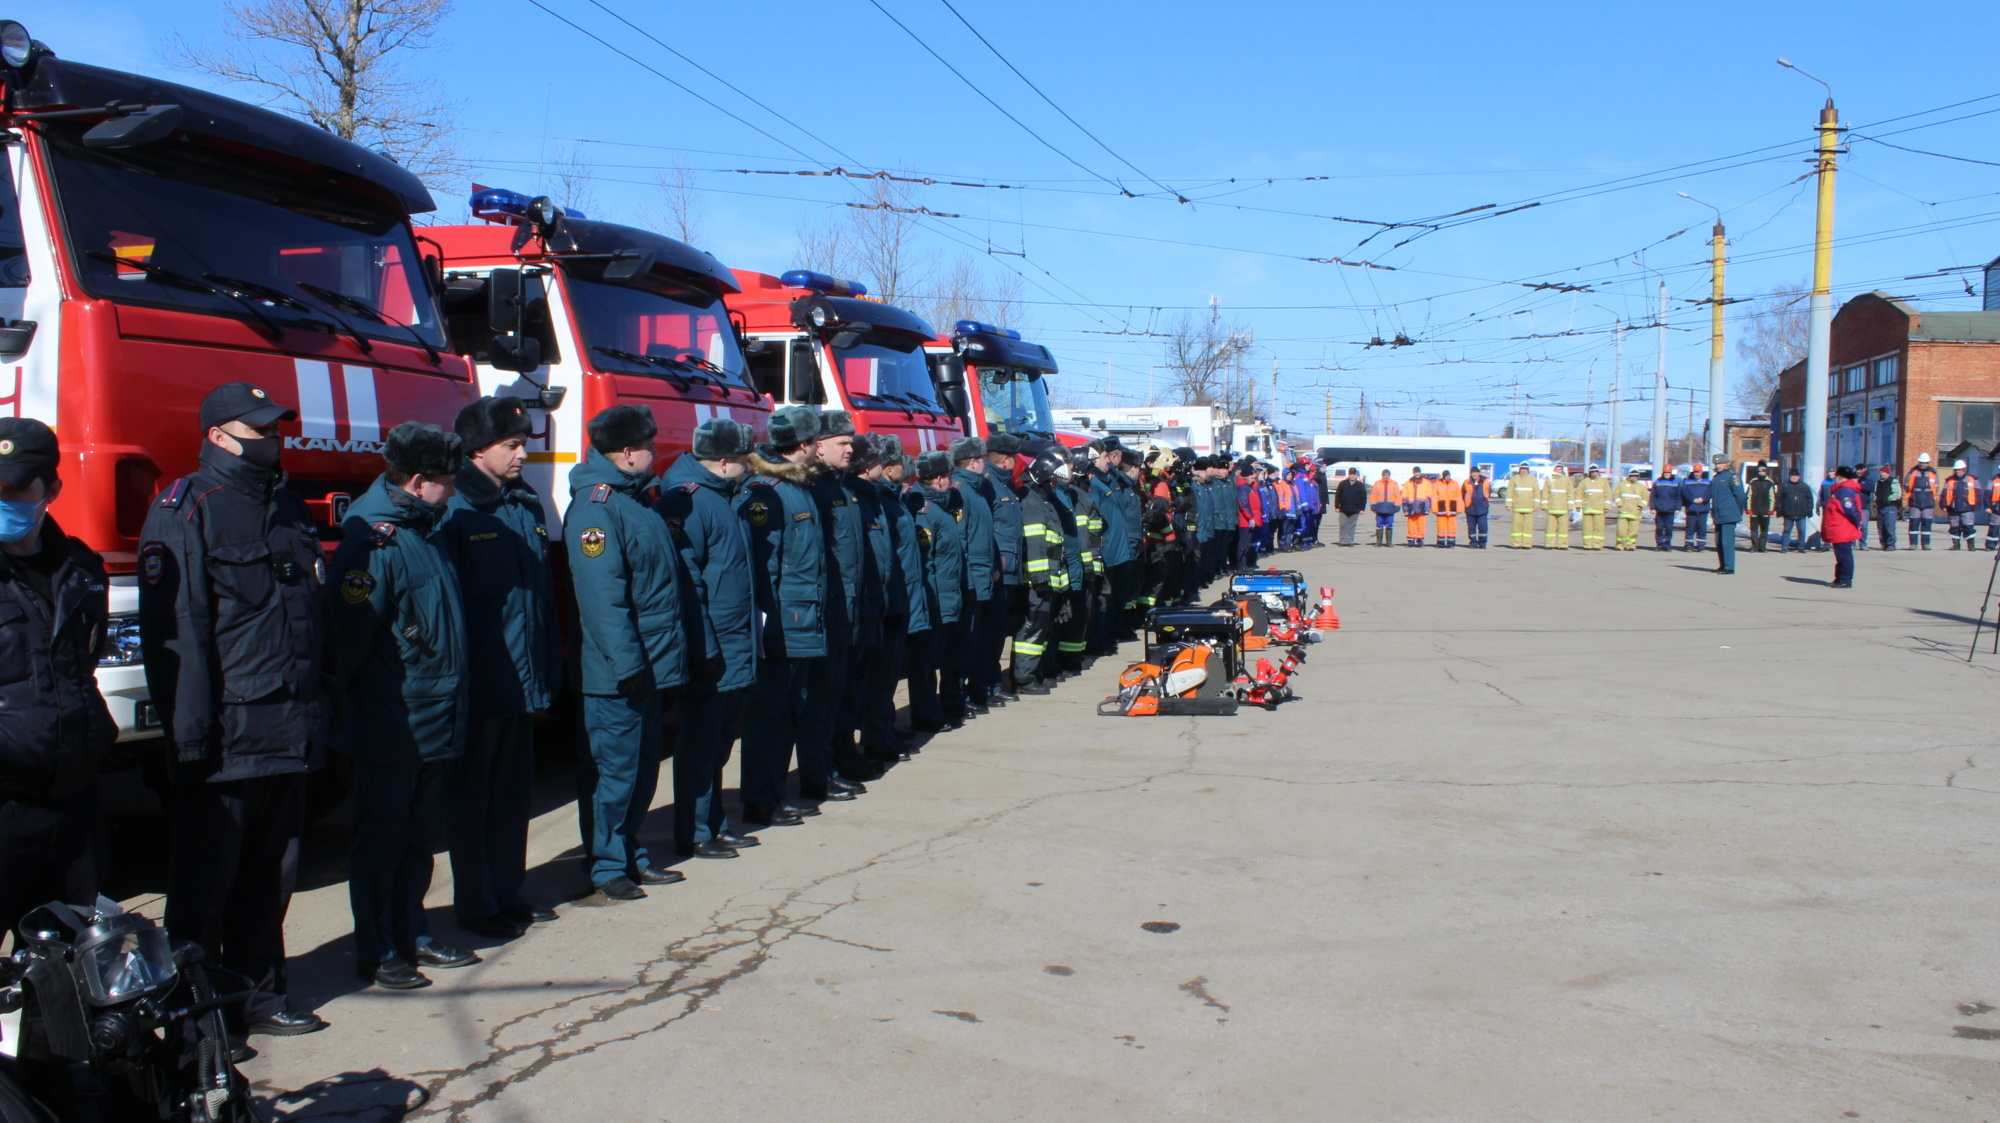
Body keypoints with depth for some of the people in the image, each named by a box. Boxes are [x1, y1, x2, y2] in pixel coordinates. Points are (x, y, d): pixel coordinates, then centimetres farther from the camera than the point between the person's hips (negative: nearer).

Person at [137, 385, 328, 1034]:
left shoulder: (286, 507, 17)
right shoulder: (185, 511, -7)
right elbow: (174, 628, -14)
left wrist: (316, 710, 15)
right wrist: (192, 730, -20)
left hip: (288, 731, 7)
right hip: (224, 733, -7)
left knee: (271, 874, 15)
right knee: (206, 881, 3)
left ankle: (257, 994, 27)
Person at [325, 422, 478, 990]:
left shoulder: (424, 531, 13)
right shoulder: (373, 539, -18)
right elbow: (350, 633, -20)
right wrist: (365, 700, -10)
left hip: (436, 725, 9)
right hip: (390, 728, -9)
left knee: (419, 838, 18)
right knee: (381, 840, 3)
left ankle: (412, 937, 30)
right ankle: (376, 954, 13)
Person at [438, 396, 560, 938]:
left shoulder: (527, 507, 10)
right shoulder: (455, 513, -12)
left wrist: (548, 672, 12)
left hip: (523, 684, 7)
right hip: (480, 685, -7)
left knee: (514, 792, 15)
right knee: (472, 797, 6)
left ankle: (508, 891, 27)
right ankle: (475, 904, 15)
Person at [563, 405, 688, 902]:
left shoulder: (637, 498, 14)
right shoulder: (595, 507, -17)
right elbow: (601, 594, -23)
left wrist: (669, 653, 18)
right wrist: (626, 662, -25)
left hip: (652, 666, 10)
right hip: (617, 672, -10)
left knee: (643, 767, 16)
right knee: (613, 769, 0)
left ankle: (632, 854, 27)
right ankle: (605, 866, 11)